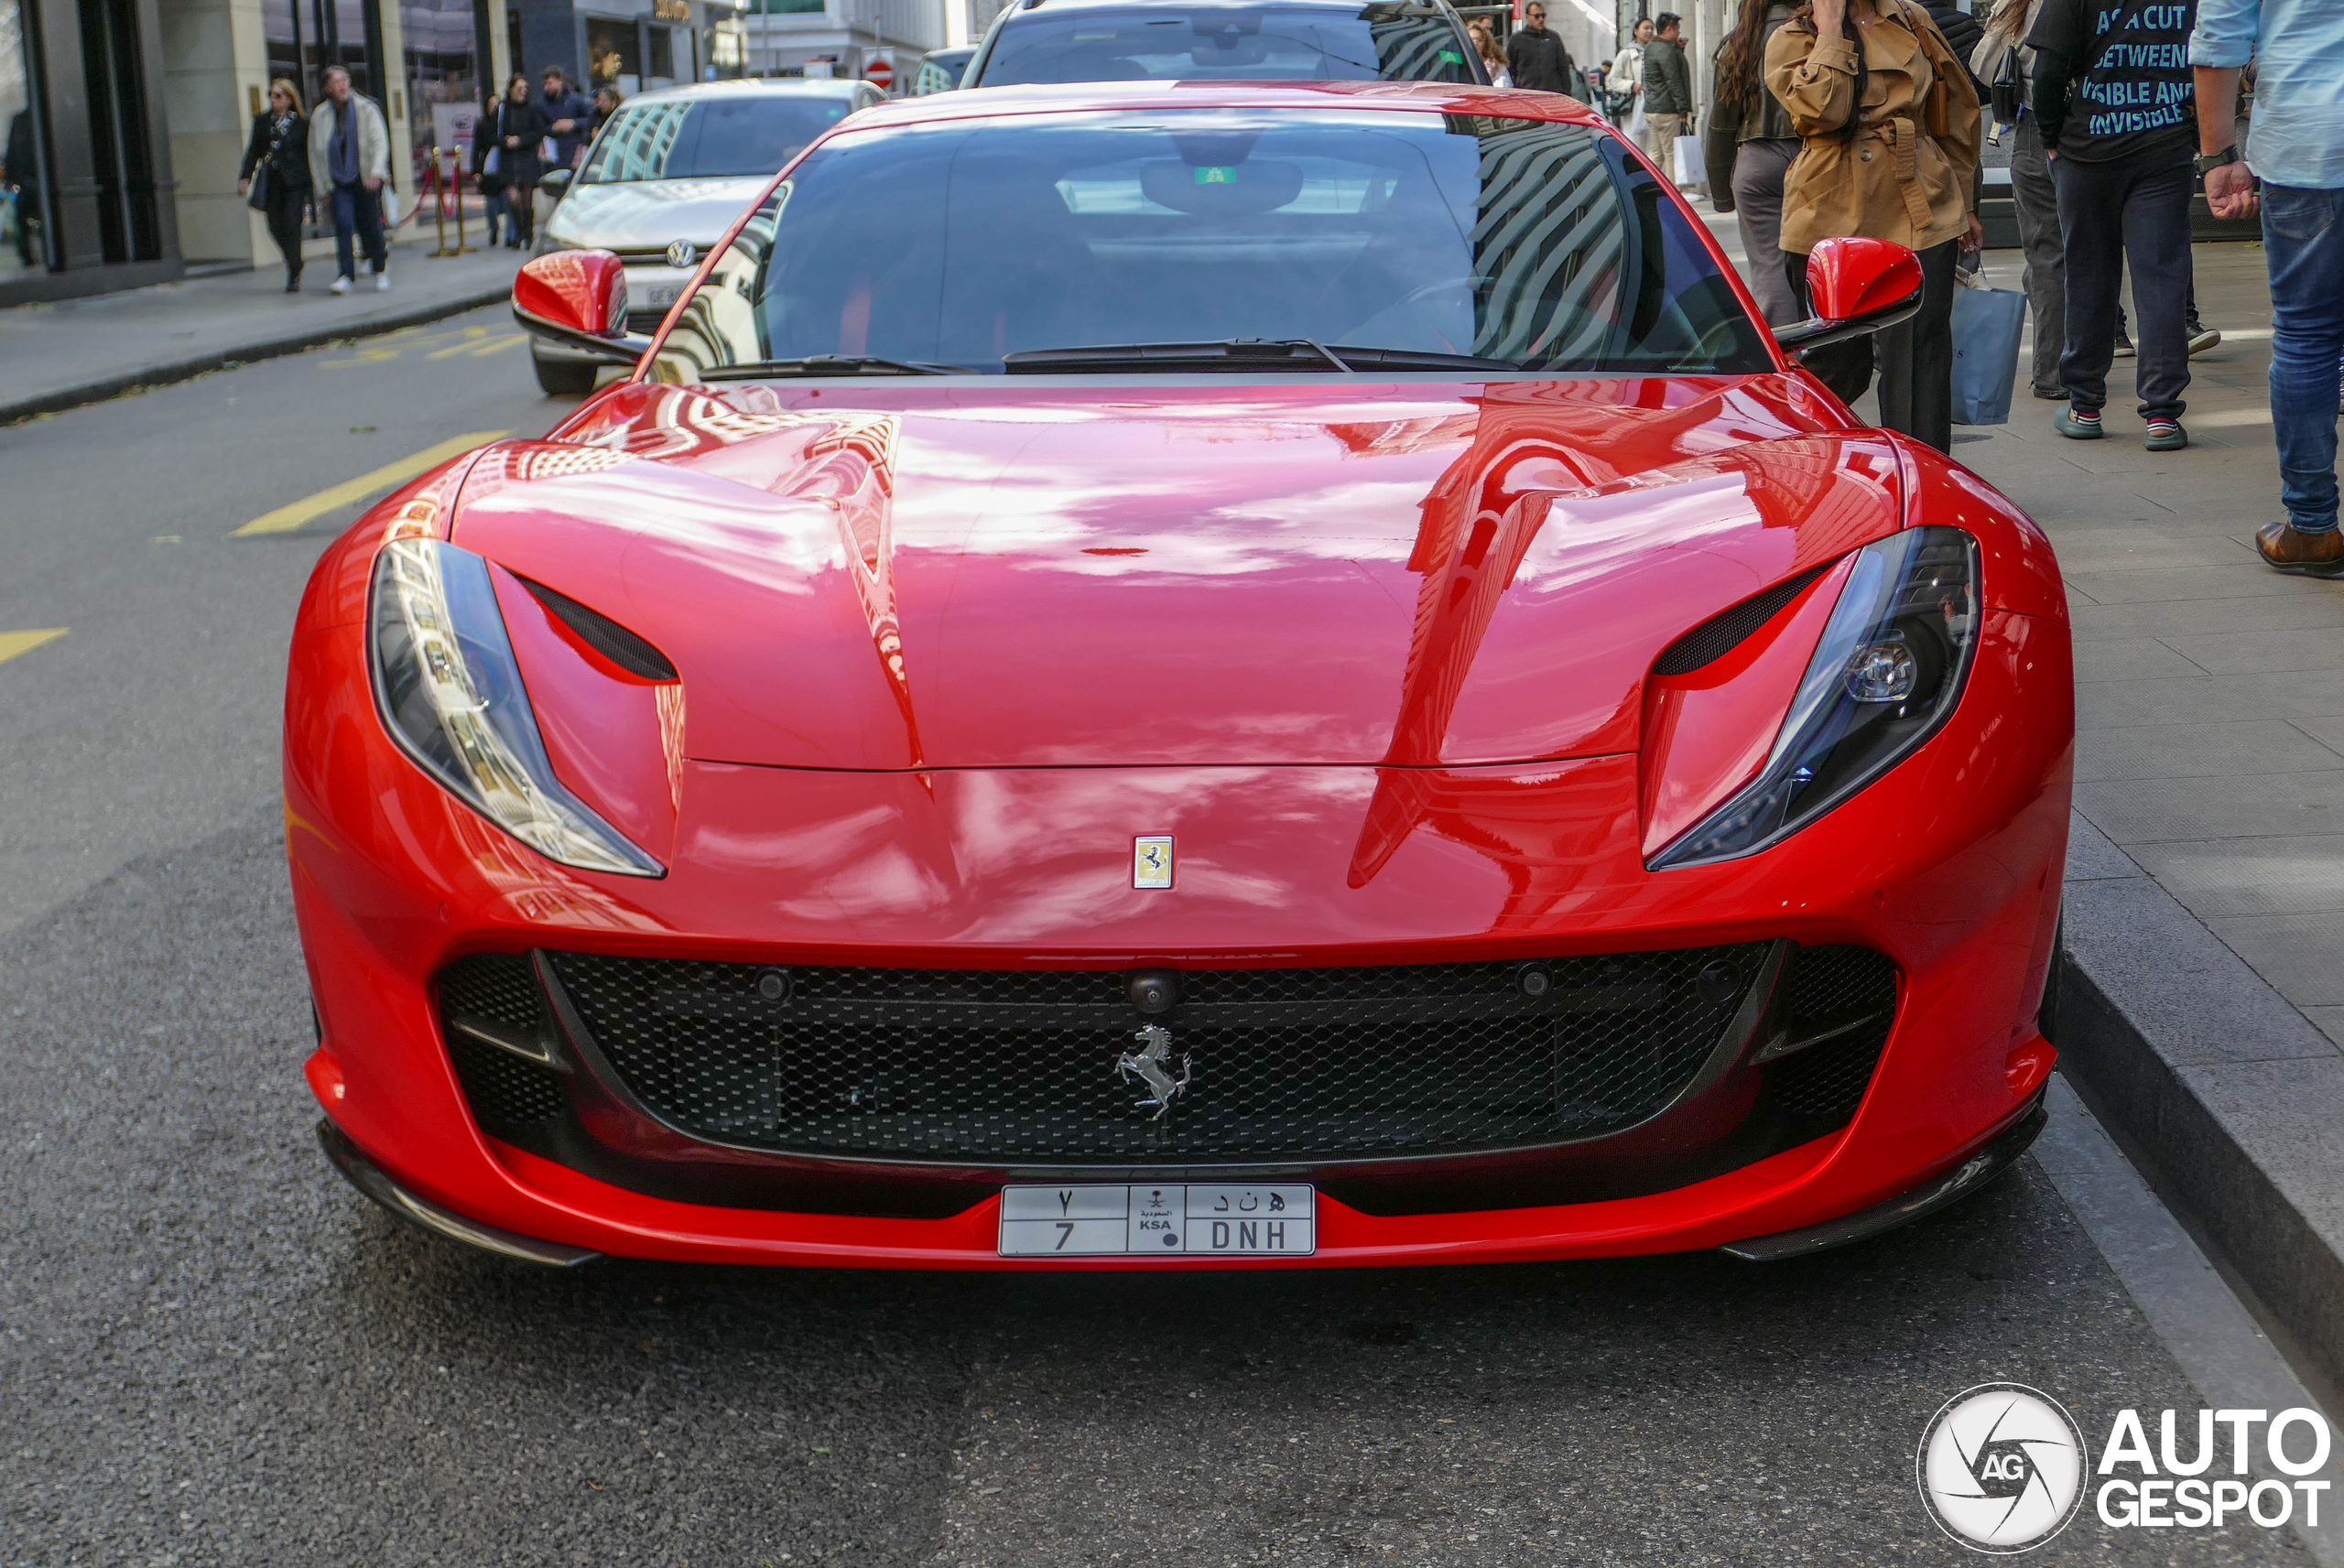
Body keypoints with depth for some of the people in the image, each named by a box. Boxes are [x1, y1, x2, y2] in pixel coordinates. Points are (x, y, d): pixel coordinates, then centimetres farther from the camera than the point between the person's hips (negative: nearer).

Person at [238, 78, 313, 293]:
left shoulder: (302, 123, 1)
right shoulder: (262, 121, 10)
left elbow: (310, 154, 3)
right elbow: (253, 150, 10)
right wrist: (245, 177, 0)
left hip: (294, 181, -4)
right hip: (270, 182, 4)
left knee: (291, 226, -10)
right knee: (276, 228, 2)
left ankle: (294, 276, -3)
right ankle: (295, 266, 22)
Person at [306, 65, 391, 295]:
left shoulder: (366, 109, -1)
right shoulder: (320, 116, 4)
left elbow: (380, 142, -6)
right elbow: (315, 152, 10)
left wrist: (376, 173, -20)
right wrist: (323, 185, 8)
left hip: (366, 180, -1)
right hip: (339, 181, 1)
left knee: (370, 227, 3)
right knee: (343, 224, -15)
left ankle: (380, 267, 29)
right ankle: (346, 274, -16)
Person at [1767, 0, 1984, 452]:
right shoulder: (1791, 39, 3)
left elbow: (1959, 114, 20)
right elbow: (1824, 110, -18)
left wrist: (1962, 202, 19)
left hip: (1919, 216, 2)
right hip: (1830, 223, -2)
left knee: (1919, 363, -5)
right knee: (1836, 366, 7)